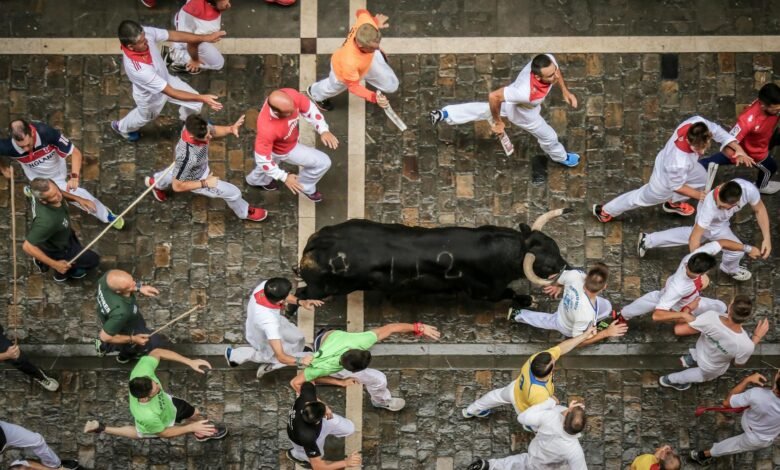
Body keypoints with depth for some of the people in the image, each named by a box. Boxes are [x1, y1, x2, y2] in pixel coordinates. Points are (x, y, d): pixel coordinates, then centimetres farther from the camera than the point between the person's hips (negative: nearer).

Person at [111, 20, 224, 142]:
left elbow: (174, 35, -18)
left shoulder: (145, 32, -34)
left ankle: (188, 118, 53)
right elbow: (171, 93, -43)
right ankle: (121, 127, 64)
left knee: (195, 103, 14)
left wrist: (206, 38, -21)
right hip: (150, 96, -5)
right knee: (145, 117, 28)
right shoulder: (136, 68, -50)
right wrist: (202, 98, -43)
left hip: (165, 79, 5)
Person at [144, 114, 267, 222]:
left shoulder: (195, 126, -34)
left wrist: (231, 129, -30)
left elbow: (214, 131, -9)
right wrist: (205, 183, -27)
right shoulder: (186, 156, -49)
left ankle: (155, 182, 72)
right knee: (233, 193, 7)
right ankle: (245, 212, 41)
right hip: (196, 179, -6)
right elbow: (177, 186, -34)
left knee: (176, 172, 41)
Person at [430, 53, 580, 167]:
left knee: (485, 109, 32)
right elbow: (493, 96, -42)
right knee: (549, 136, 21)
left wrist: (565, 91, -5)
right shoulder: (527, 92, -51)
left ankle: (444, 114, 41)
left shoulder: (548, 61, -35)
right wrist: (497, 122, -28)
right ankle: (561, 157, 55)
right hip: (521, 112, -5)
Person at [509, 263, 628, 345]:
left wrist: (557, 286, 14)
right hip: (569, 331, -5)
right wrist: (606, 333, -31)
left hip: (563, 310, 5)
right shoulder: (586, 315, -49)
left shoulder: (575, 275, -37)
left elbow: (559, 278, -10)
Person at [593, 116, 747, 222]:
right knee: (642, 197, 23)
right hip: (666, 181, -6)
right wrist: (698, 195, -23)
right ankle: (605, 210, 50)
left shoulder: (696, 123, -39)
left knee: (702, 178, 30)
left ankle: (673, 203, 58)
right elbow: (676, 186, -29)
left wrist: (738, 148, -25)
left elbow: (716, 130, -19)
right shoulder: (680, 163, -51)